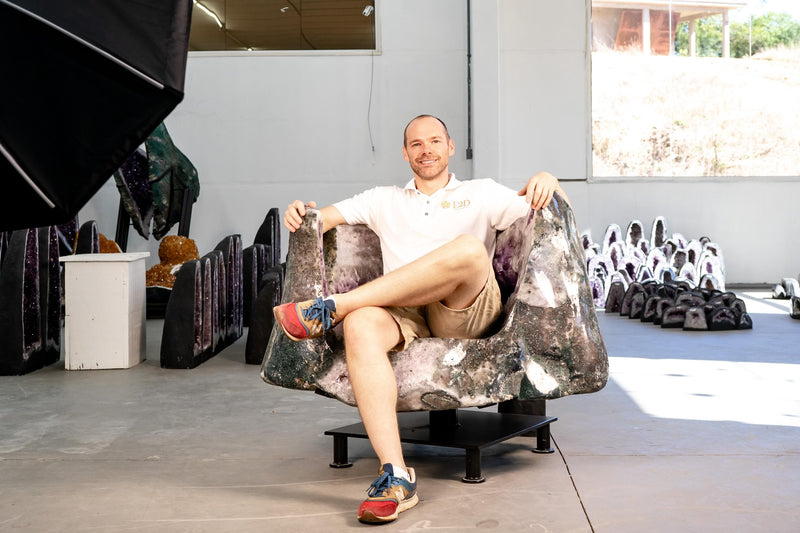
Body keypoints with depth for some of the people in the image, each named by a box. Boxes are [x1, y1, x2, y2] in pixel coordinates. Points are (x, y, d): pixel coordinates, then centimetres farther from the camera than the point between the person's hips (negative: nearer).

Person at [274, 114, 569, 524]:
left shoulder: (482, 194, 26)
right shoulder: (384, 201, 32)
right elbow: (326, 217, 24)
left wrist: (547, 180, -5)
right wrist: (299, 213, 0)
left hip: (466, 312, -1)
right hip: (403, 314, 1)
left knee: (469, 249, -35)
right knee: (361, 326, -36)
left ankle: (333, 307, -31)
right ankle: (396, 478, -45)